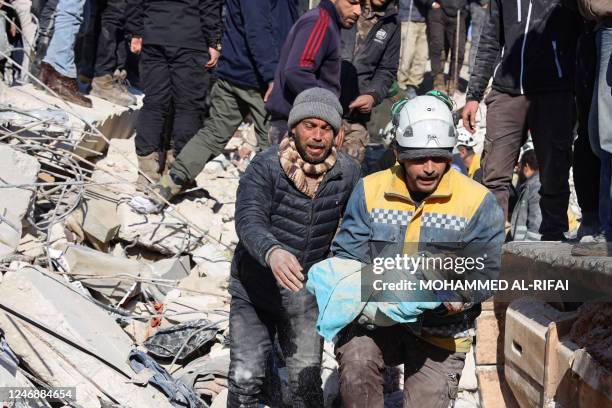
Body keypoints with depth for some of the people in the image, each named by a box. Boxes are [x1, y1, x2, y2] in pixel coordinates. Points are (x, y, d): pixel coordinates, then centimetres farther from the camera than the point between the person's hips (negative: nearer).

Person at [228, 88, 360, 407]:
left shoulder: (348, 173, -7)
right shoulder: (265, 167, -17)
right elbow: (249, 220, -32)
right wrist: (272, 252, -51)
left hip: (306, 296, 2)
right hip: (253, 292, -2)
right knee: (245, 380, -1)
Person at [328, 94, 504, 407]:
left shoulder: (477, 201, -6)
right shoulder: (370, 190, 1)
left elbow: (490, 268, -6)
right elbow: (346, 254, 0)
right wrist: (364, 289, -21)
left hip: (441, 332, 0)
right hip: (376, 318, 0)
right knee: (355, 363, -29)